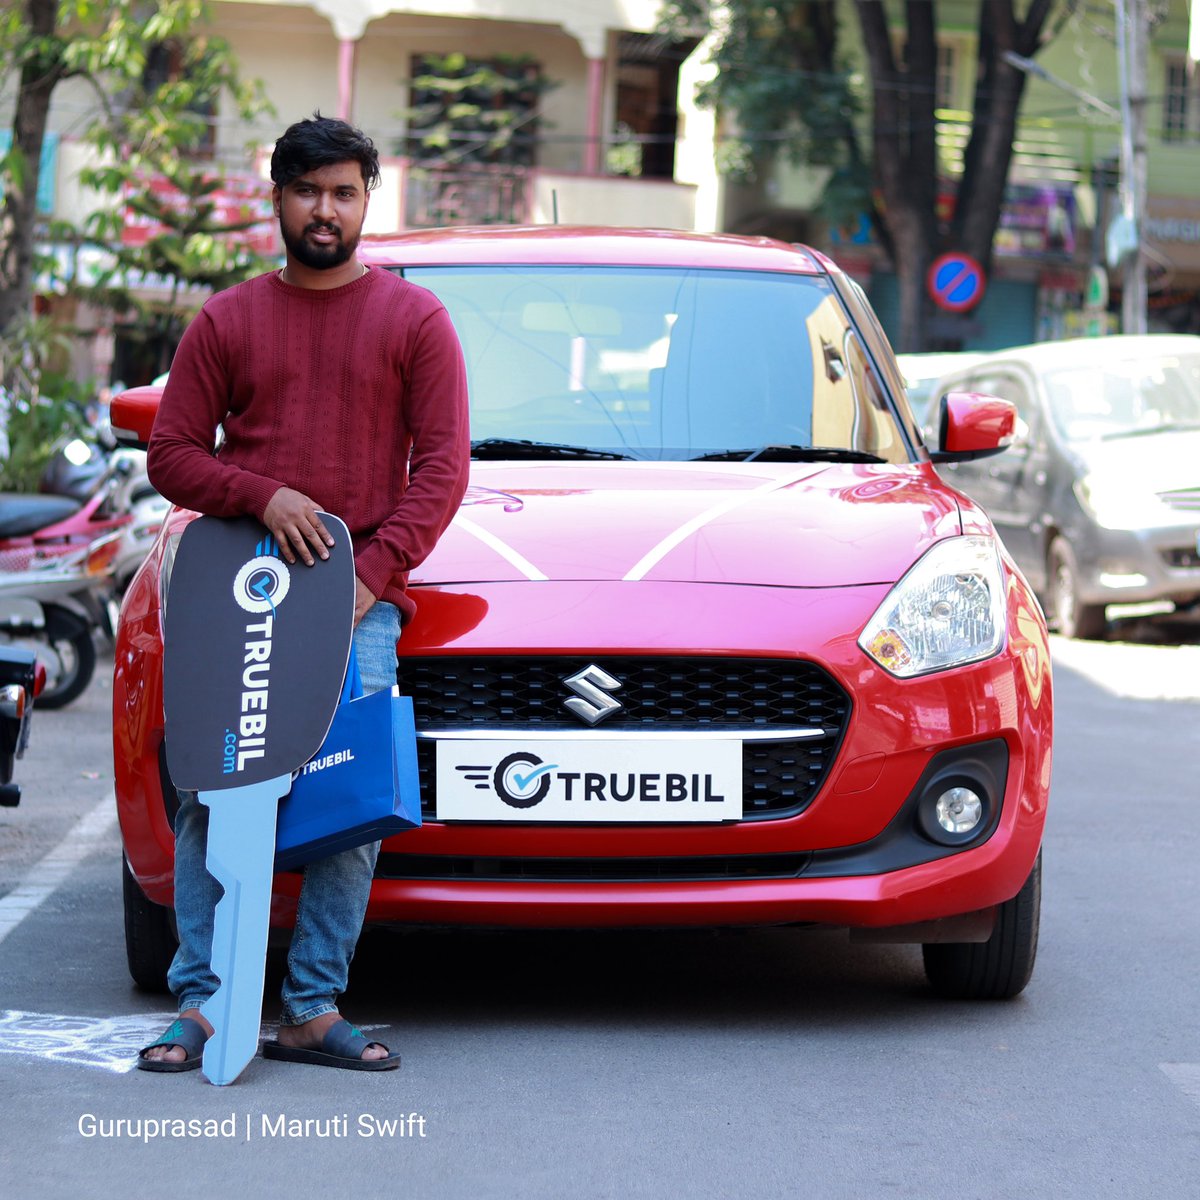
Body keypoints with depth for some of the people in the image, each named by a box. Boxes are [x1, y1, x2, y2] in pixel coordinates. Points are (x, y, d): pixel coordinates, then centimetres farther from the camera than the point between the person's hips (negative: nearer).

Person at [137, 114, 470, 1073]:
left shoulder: (414, 318, 9)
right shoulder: (227, 321, 12)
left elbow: (442, 465, 4)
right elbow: (172, 454, 9)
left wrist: (374, 571, -8)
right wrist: (263, 498, -9)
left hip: (361, 601, -1)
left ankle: (314, 1011, -1)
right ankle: (199, 1005, -3)